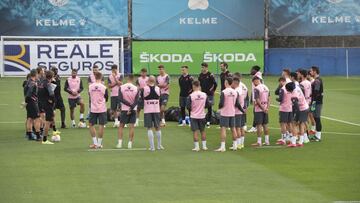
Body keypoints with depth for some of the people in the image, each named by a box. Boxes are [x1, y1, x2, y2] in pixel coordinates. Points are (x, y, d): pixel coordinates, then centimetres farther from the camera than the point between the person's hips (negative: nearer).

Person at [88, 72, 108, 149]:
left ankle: (95, 143, 11)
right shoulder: (104, 87, -10)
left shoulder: (90, 86, -5)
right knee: (101, 126, 4)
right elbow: (106, 98, 3)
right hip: (102, 109, -1)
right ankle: (99, 144, 6)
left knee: (91, 125, 13)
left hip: (93, 109, 1)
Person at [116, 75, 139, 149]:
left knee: (121, 126, 9)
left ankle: (120, 142, 1)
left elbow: (120, 99, -11)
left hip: (124, 109, 0)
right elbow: (136, 101, -11)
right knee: (131, 127, 4)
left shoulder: (121, 87, -5)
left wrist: (129, 104, -10)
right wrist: (131, 108, -14)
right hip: (133, 110, 0)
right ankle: (130, 143, 2)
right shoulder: (136, 88, -5)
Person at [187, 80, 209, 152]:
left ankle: (196, 147, 1)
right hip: (202, 116, 3)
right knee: (203, 131, 15)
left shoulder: (191, 96, -15)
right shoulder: (204, 95, -5)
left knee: (195, 131, 2)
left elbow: (188, 107, -14)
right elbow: (207, 104, 3)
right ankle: (204, 146, 19)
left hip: (194, 116, -3)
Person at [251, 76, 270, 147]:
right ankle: (267, 141, 18)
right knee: (265, 125, 14)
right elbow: (268, 99, 7)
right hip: (265, 109, 7)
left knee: (259, 125, -3)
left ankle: (259, 142, -2)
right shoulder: (266, 87, 9)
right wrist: (267, 108, 2)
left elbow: (257, 101, -20)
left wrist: (263, 108, -12)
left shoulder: (256, 89, -15)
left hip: (259, 109, -7)